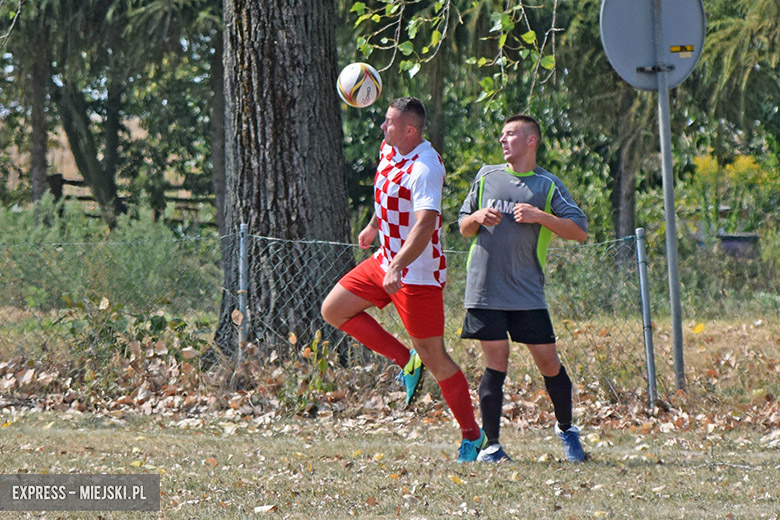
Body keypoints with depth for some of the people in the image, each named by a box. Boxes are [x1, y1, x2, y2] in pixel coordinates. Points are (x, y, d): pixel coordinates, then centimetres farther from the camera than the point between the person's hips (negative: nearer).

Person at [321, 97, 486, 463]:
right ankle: (406, 361, 12)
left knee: (433, 357, -5)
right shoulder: (389, 150, 2)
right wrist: (373, 226, 37)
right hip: (385, 261, 9)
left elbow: (425, 226, -37)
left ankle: (472, 436, 7)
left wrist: (397, 267, -48)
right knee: (333, 310, 6)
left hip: (418, 272, -9)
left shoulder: (426, 169, -26)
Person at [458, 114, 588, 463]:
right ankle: (491, 445, 2)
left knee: (548, 362, 0)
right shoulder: (487, 176, 12)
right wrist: (477, 218, -3)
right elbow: (463, 227, 19)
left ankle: (566, 429, 22)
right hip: (485, 288, 1)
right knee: (495, 365, -3)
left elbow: (580, 231, -3)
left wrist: (540, 216, -14)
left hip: (527, 292, -1)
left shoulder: (548, 185, 3)